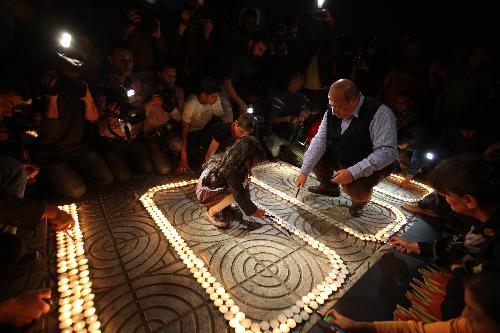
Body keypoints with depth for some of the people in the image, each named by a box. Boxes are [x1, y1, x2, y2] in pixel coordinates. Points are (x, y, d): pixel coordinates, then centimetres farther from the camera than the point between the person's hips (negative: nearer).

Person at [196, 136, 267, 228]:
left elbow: (243, 185, -1)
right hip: (205, 193, -9)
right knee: (235, 194, -30)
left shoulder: (235, 161, -9)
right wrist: (254, 211, -19)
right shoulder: (230, 170, -34)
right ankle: (211, 213, -6)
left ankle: (220, 203, 7)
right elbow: (240, 196, -29)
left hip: (218, 187, 9)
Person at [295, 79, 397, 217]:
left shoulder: (380, 113, -25)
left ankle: (360, 200, 8)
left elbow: (387, 152, -30)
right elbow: (319, 142, -10)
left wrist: (353, 172, -37)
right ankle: (329, 186, 20)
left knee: (356, 191, -32)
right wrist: (304, 172, -16)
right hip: (339, 158, 6)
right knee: (314, 155, -6)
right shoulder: (331, 114, -7)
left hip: (369, 166, -6)